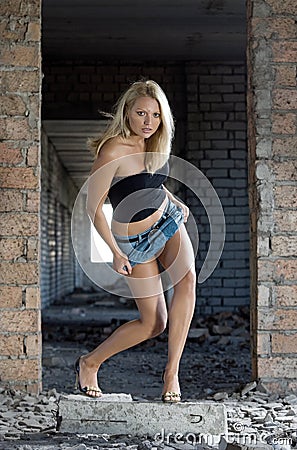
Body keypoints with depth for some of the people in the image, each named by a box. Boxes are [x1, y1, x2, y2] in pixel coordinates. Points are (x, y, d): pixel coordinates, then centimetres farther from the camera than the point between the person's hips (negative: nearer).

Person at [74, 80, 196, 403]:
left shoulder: (154, 145, 1)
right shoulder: (113, 150, -22)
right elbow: (93, 205, -18)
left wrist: (176, 202, 9)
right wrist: (115, 252, -17)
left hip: (169, 222, 6)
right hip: (135, 241, -6)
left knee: (187, 280, -23)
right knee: (153, 323, -3)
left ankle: (172, 371, -16)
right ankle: (89, 363, 17)